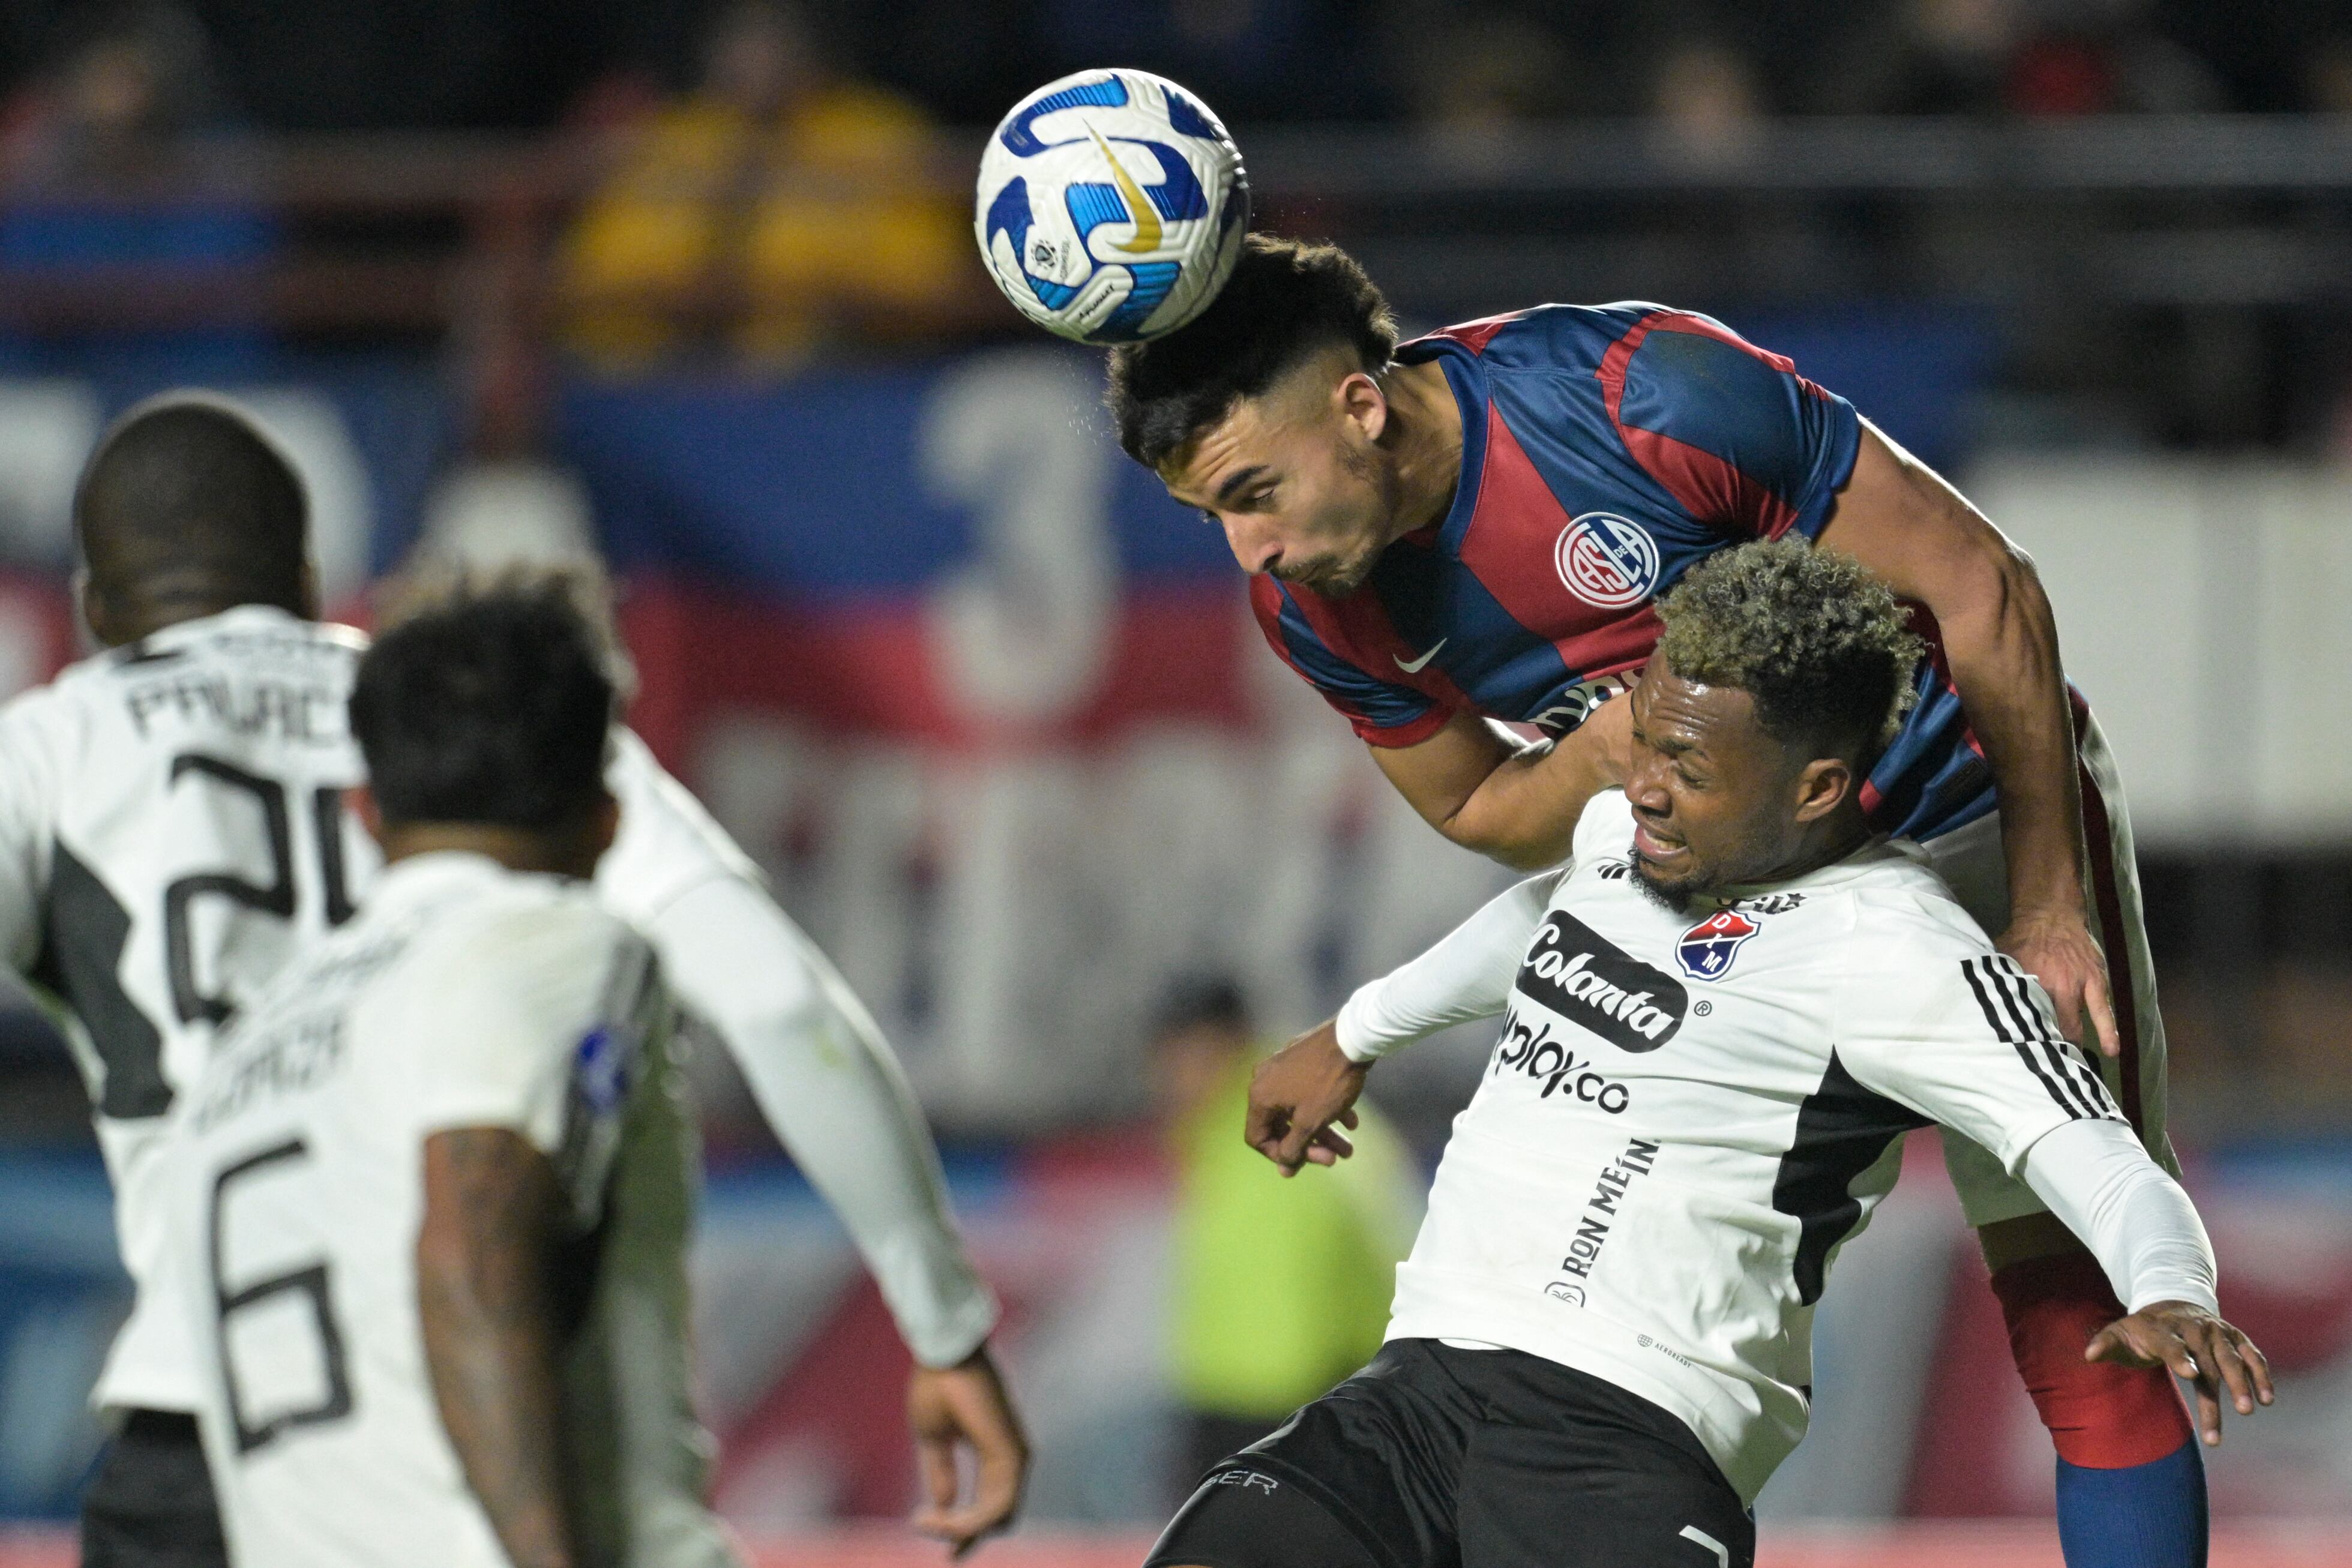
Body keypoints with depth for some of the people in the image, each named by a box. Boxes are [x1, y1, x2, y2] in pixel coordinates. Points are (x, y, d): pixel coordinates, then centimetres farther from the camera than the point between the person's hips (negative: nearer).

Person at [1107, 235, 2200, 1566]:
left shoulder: (1646, 394, -31)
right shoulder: (1313, 603, -12)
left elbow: (1983, 587, -22)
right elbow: (1476, 811, 4)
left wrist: (2045, 907, -19)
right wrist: (1597, 758, -21)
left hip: (1982, 801, -6)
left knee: (2073, 1323, -11)